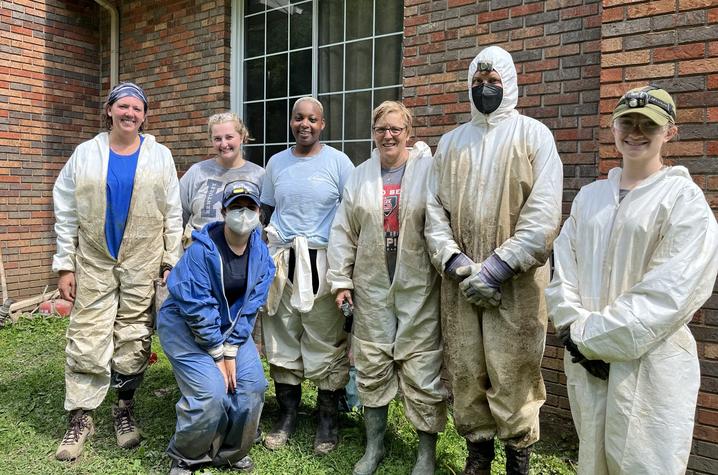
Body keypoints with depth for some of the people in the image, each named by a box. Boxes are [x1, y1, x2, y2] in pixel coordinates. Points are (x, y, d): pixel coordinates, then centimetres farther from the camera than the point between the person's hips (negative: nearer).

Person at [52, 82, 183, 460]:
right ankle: (80, 418, 15)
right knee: (87, 340, 1)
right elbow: (66, 215, 5)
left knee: (134, 339, 6)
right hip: (94, 263, 0)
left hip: (143, 265, 0)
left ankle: (125, 408, 24)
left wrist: (171, 263, 1)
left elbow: (172, 214, 4)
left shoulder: (160, 156, 4)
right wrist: (65, 266, 1)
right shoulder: (85, 154, 4)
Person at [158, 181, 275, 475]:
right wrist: (218, 356, -17)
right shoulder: (202, 250, -24)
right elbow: (198, 310, -23)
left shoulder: (261, 253, -7)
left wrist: (232, 351, -13)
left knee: (251, 385, -8)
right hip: (185, 325, -5)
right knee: (211, 393, -18)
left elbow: (250, 307, -7)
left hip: (232, 327, 5)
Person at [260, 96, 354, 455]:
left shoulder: (338, 162, -1)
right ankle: (287, 413, 27)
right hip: (280, 262, 4)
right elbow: (265, 212, 17)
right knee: (281, 341, 11)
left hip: (322, 262, -4)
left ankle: (328, 417, 19)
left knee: (326, 344, 2)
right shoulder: (276, 163, 11)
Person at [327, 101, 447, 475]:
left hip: (418, 288, -4)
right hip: (372, 288, 4)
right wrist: (340, 281, 6)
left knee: (422, 368, 3)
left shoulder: (429, 170, -4)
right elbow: (343, 232, 9)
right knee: (371, 366, 12)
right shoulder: (360, 176, 9)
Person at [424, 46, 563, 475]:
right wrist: (455, 262, -8)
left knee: (512, 378, 0)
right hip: (459, 281, 4)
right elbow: (434, 209, 7)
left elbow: (544, 216, -9)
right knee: (465, 374, 9)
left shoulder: (533, 134, 2)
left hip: (514, 284, -3)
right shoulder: (451, 141, 14)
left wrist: (497, 268, -15)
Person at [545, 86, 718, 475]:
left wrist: (592, 337, -16)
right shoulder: (589, 196, 10)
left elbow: (671, 292, -16)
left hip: (650, 364, -5)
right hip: (585, 359, 5)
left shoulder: (684, 198, -6)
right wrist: (576, 331, -9)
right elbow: (562, 270, 5)